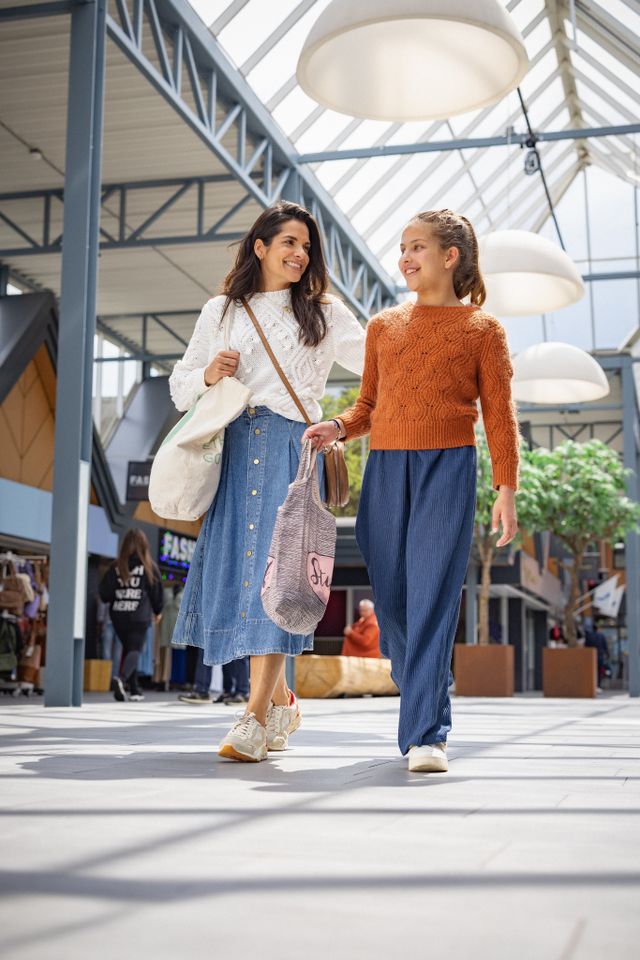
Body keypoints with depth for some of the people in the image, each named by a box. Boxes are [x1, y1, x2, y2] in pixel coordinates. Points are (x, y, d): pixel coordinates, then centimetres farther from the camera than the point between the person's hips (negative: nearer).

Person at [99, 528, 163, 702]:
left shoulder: (116, 566, 2)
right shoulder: (149, 567, -3)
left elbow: (103, 592, -1)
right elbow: (157, 591, 3)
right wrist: (157, 611, 19)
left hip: (118, 616, 3)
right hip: (140, 616, -3)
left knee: (127, 649, 16)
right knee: (135, 650, -3)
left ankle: (134, 690, 17)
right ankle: (121, 678, -30)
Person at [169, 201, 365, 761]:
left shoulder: (325, 313, 15)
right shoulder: (221, 312, 18)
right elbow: (180, 385, 20)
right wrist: (208, 374, 0)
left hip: (292, 448, -2)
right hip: (235, 448, 3)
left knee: (276, 568, -14)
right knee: (236, 565, -1)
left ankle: (256, 718, -14)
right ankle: (281, 702, 17)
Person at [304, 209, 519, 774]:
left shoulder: (482, 329, 7)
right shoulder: (383, 326, 17)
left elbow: (499, 414, 4)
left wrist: (507, 489, -3)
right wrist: (338, 429, 0)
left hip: (448, 468, -4)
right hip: (386, 469, 4)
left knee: (433, 596, -11)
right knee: (391, 596, 4)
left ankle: (426, 734, -9)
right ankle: (423, 704, 25)